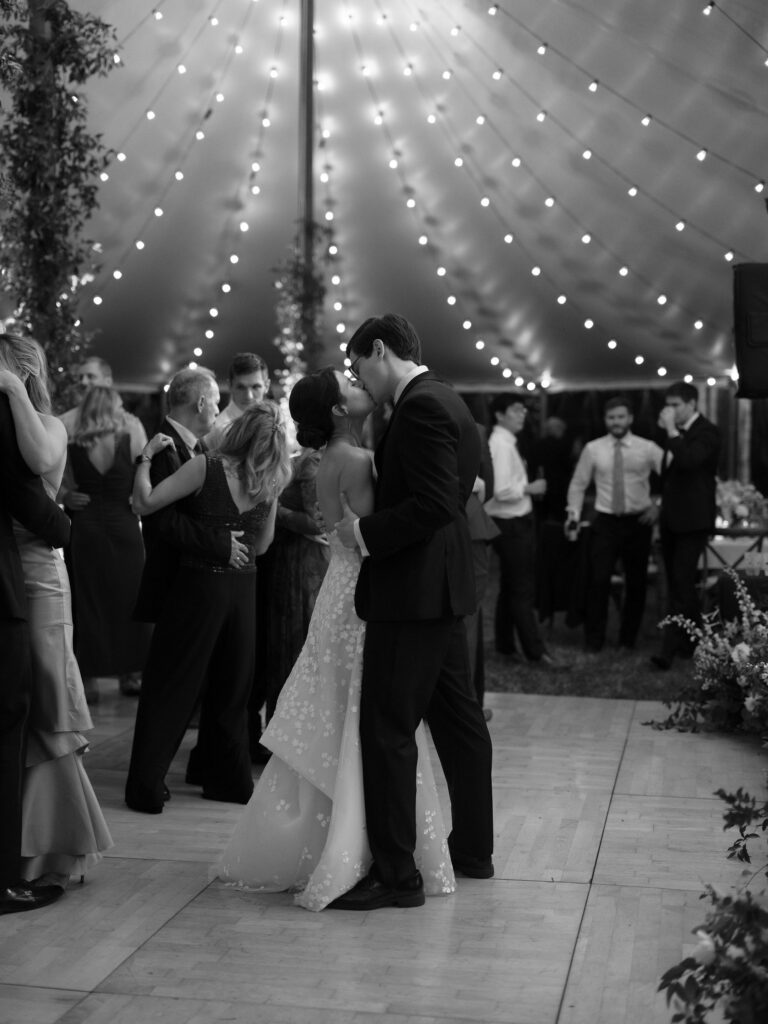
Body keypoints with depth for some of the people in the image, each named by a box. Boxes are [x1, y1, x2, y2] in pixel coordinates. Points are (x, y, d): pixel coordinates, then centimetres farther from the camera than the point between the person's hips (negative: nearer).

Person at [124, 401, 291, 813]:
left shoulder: (206, 466, -16)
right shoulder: (270, 483, -1)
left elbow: (145, 502, -18)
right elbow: (260, 546, 8)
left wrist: (147, 455, -6)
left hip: (199, 585, -4)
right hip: (243, 586, 4)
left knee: (167, 686, 5)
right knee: (230, 690, 18)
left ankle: (147, 787, 7)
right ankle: (230, 779, 25)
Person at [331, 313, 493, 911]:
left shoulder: (420, 408, -17)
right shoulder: (447, 401, 15)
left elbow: (434, 504, -25)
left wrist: (367, 532, -15)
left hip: (411, 591, -11)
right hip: (444, 589, 11)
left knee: (387, 731, -6)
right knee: (458, 719, 18)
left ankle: (395, 874, 0)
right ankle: (473, 850, 30)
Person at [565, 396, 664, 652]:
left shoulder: (647, 449, -1)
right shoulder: (593, 449, 1)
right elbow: (578, 484, 7)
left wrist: (660, 506, -9)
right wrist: (574, 514, -2)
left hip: (638, 522, 1)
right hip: (605, 522, -1)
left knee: (636, 582, 8)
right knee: (598, 580, -8)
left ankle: (628, 639, 23)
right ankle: (593, 639, 4)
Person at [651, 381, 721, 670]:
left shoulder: (706, 432, -11)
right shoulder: (676, 434, 12)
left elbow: (688, 460, -29)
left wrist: (671, 429, -24)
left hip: (692, 520, -8)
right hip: (671, 519, 8)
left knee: (680, 584, -11)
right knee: (680, 583, 13)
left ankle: (669, 650, -14)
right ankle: (694, 640, 25)